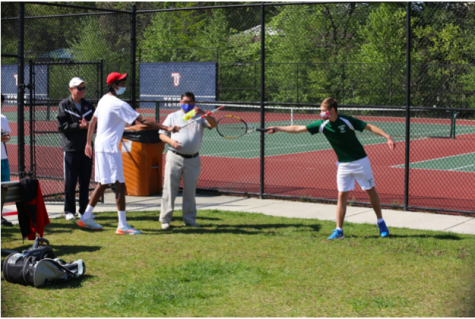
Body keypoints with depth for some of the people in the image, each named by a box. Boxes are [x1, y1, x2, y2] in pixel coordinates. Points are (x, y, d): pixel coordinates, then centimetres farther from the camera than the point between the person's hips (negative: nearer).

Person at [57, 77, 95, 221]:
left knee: (85, 181, 8)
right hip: (71, 148, -4)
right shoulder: (64, 105, 0)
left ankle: (84, 210, 16)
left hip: (86, 147, 4)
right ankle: (69, 211, 7)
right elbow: (61, 126, -8)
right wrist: (79, 126, -16)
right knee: (70, 182, 0)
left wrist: (88, 124, -12)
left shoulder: (88, 105, 13)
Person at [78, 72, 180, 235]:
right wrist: (167, 128, -20)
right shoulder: (119, 104, -16)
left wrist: (89, 143, 23)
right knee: (120, 186, -7)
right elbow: (144, 121, -20)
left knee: (102, 184, 17)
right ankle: (122, 226, -7)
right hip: (110, 149, -10)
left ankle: (86, 218, 22)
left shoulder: (103, 100, 11)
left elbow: (92, 122, 17)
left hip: (100, 146, 10)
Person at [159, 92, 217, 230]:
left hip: (193, 159, 1)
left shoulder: (199, 117, 9)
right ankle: (165, 219, 0)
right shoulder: (173, 116, 10)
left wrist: (203, 113, -26)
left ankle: (189, 219, 15)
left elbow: (213, 124, -8)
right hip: (174, 157, -1)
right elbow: (162, 134, 8)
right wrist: (170, 141, -13)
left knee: (190, 191, 7)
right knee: (170, 189, -4)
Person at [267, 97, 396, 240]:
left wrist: (387, 137, -23)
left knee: (371, 191, 6)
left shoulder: (347, 121, -17)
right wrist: (277, 128, -2)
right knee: (342, 195, -2)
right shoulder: (322, 125, -6)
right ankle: (339, 230, 2)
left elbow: (369, 127, -14)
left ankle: (381, 223, 23)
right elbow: (298, 128, -2)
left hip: (360, 162, -3)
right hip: (343, 165, 3)